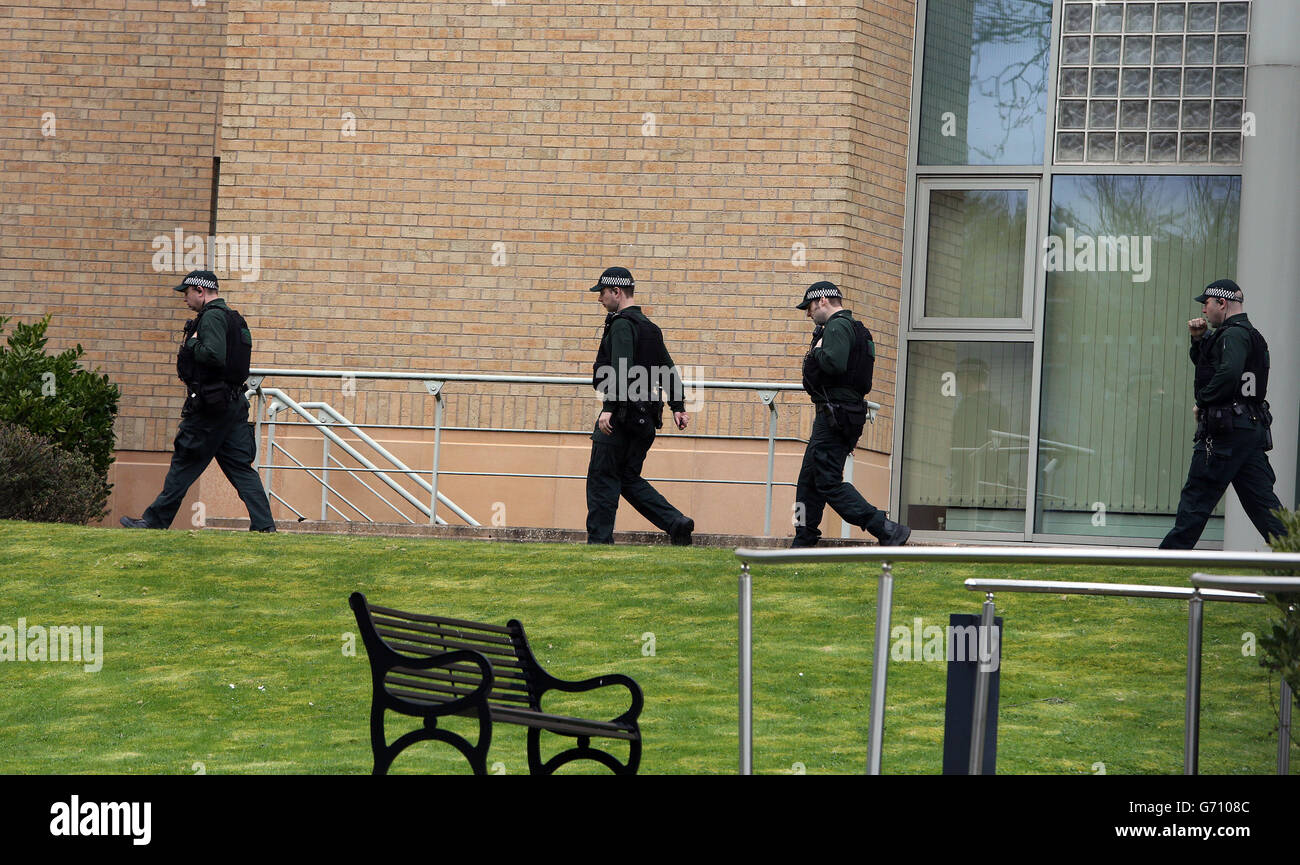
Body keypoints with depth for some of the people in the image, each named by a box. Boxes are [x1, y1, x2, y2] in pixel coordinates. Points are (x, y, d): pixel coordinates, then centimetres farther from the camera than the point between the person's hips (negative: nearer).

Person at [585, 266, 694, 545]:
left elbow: (621, 369, -23)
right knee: (630, 479, 14)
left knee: (602, 480, -2)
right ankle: (676, 523, 2)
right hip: (646, 417, 9)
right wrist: (678, 407, 20)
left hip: (621, 415, -9)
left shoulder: (621, 324, -11)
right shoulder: (649, 326, 19)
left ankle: (599, 541, -3)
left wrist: (609, 408, -26)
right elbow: (669, 369, 20)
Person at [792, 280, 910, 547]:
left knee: (829, 482, -12)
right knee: (809, 479, 15)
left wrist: (817, 351, -8)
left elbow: (834, 363, -28)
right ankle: (803, 543, 18)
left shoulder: (838, 326, -11)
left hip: (834, 413, -11)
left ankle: (888, 530, -17)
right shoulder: (853, 328, 22)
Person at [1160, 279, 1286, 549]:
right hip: (1253, 426, 10)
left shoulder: (1234, 334, -10)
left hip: (1227, 430, -10)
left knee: (1197, 496, -4)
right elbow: (1204, 364, 33)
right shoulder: (1249, 333, 22)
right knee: (1261, 499, 6)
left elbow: (1228, 373, -28)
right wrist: (1199, 339, 16)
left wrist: (1202, 402, -16)